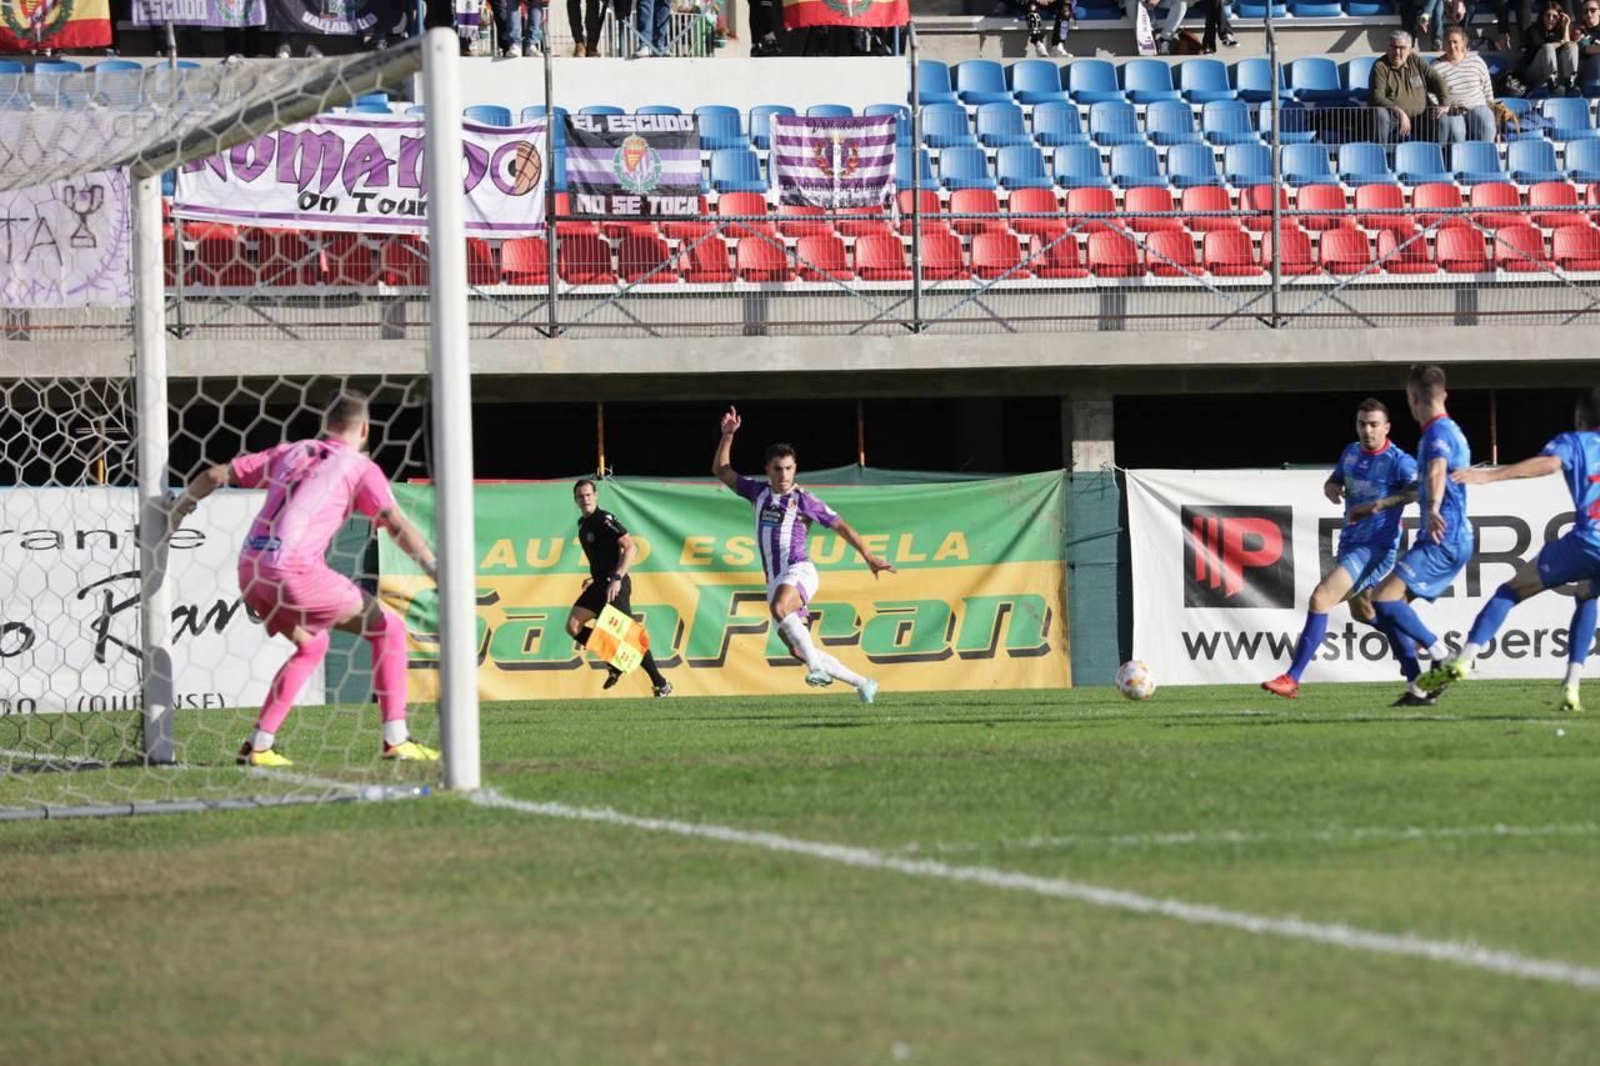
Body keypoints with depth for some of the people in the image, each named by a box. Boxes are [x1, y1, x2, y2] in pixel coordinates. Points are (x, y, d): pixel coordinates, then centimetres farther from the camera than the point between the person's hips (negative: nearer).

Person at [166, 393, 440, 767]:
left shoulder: (290, 452, 23)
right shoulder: (358, 466, 8)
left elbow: (216, 475, 26)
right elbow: (397, 525, -5)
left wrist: (177, 509, 39)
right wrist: (437, 571, -8)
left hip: (250, 568, 6)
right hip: (294, 568, -6)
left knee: (312, 643, 29)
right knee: (387, 628, 6)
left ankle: (258, 745, 23)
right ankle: (395, 740, 2)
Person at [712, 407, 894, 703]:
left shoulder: (804, 501, 1)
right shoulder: (759, 492, 14)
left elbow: (841, 526, 6)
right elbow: (721, 471, 21)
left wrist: (868, 557, 3)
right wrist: (727, 435, 10)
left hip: (799, 571, -6)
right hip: (775, 579, 6)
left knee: (779, 607, -39)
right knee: (796, 648, 2)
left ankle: (816, 666, -36)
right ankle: (862, 683, 14)